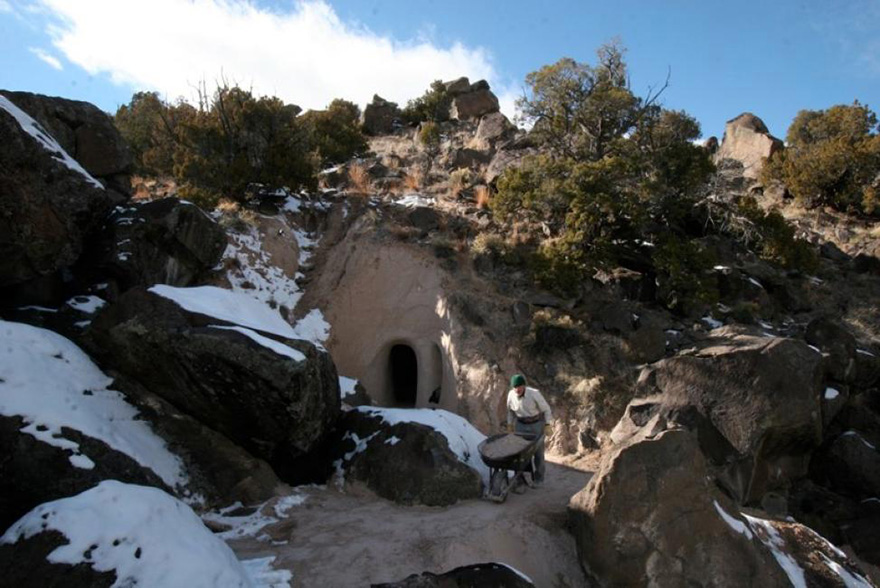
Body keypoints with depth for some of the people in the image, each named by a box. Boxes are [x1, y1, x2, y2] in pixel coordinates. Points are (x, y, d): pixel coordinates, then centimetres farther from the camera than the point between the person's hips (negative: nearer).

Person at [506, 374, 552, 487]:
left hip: (537, 424, -3)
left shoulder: (534, 394, -26)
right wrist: (509, 425, 8)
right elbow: (510, 410, 5)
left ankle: (538, 478, 23)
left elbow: (546, 409, -12)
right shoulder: (511, 395, -15)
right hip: (521, 425, 3)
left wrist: (547, 425, -13)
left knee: (538, 452, 5)